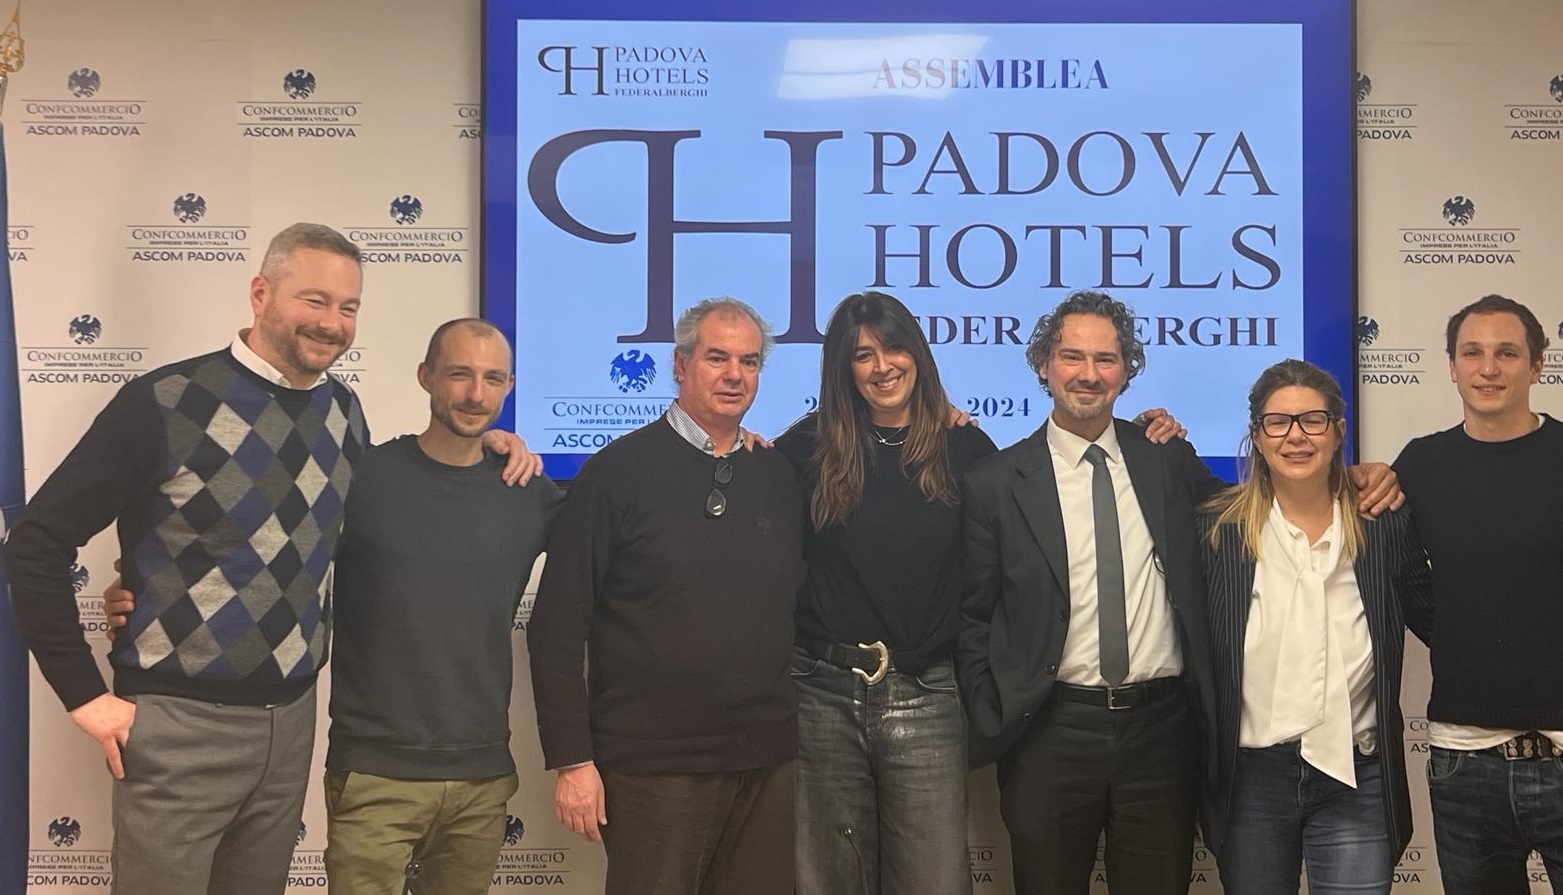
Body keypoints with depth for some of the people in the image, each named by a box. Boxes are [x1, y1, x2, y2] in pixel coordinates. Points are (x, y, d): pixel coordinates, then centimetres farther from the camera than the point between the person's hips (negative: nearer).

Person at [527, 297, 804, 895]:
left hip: (767, 763, 4)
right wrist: (571, 760, -9)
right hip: (652, 768, -4)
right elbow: (557, 626, -6)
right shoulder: (619, 471, -4)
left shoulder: (779, 475, 8)